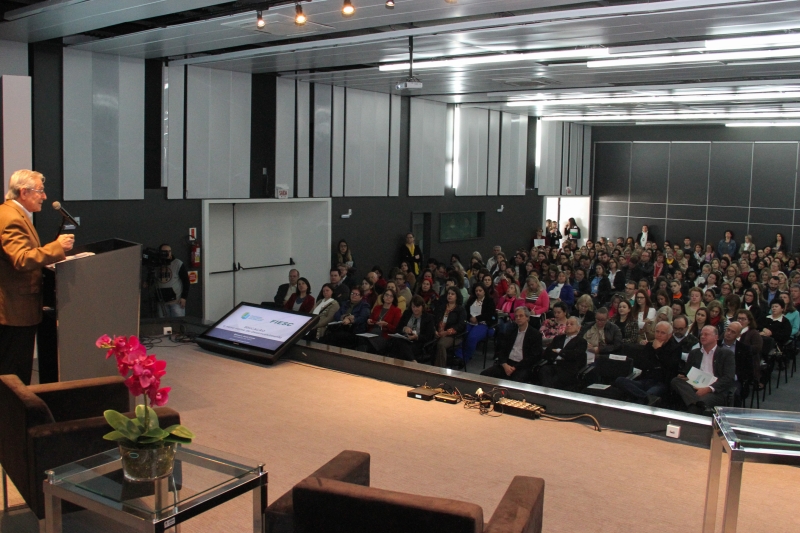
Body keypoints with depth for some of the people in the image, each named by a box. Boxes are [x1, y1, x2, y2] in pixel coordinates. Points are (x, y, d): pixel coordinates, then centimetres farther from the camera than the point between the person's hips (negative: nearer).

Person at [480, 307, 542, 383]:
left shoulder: (535, 334, 2)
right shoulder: (510, 332, 19)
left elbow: (534, 357, -6)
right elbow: (502, 350, 13)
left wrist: (515, 368, -12)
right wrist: (505, 365, -9)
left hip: (523, 367, -5)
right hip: (507, 363, 5)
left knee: (515, 383, -39)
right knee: (484, 375, -18)